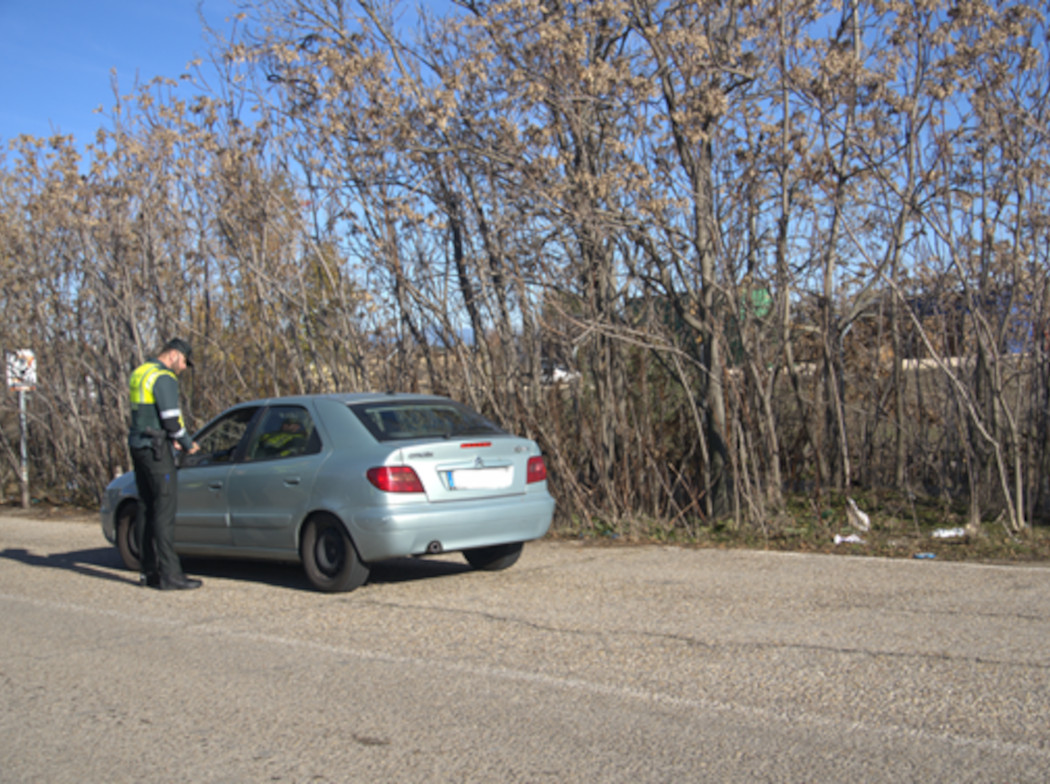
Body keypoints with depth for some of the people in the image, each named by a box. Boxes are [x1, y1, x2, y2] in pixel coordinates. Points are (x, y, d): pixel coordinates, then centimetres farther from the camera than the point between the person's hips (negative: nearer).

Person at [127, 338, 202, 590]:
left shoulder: (139, 373, 19)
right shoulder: (164, 378, -12)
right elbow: (170, 418, -17)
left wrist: (171, 439, 16)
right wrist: (188, 444, -3)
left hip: (138, 446, 10)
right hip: (155, 450, -10)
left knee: (146, 508, 11)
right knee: (164, 510, -10)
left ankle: (149, 571, 15)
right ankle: (170, 575, -10)